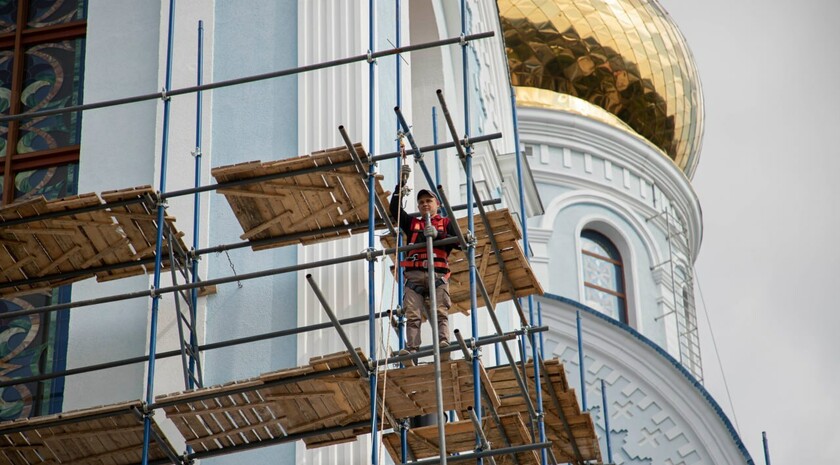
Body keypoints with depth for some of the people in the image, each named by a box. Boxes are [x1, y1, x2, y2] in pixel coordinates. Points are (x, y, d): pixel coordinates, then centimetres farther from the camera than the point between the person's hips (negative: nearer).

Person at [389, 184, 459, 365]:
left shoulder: (446, 223, 22)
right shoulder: (412, 223, 30)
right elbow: (394, 209, 21)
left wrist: (437, 234, -8)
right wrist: (400, 186, 16)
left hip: (437, 275, -2)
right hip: (414, 275, 2)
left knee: (440, 313, -18)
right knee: (413, 315, -14)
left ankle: (443, 345, -33)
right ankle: (411, 350, -27)